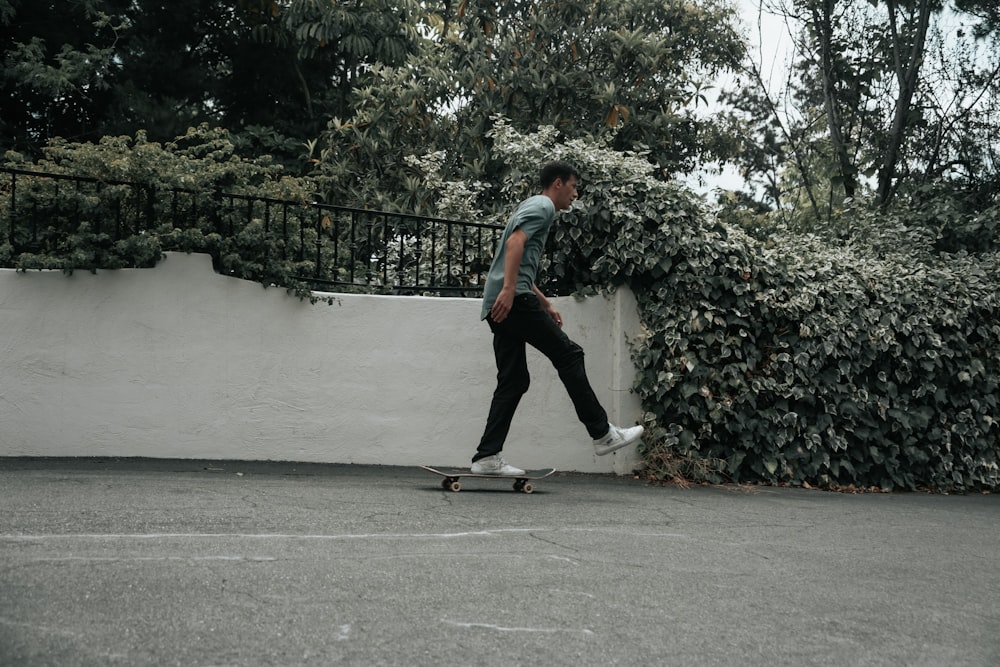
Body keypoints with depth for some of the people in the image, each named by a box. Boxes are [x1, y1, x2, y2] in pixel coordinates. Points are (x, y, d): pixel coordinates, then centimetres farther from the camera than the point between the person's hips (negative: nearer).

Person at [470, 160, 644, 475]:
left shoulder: (531, 207, 31)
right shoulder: (543, 206, 0)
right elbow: (515, 241, -19)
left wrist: (546, 304, 36)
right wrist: (509, 289, -28)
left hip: (501, 304, 10)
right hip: (513, 299, -10)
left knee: (513, 381, 6)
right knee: (568, 354, -5)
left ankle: (487, 457, -1)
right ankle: (603, 434, -3)